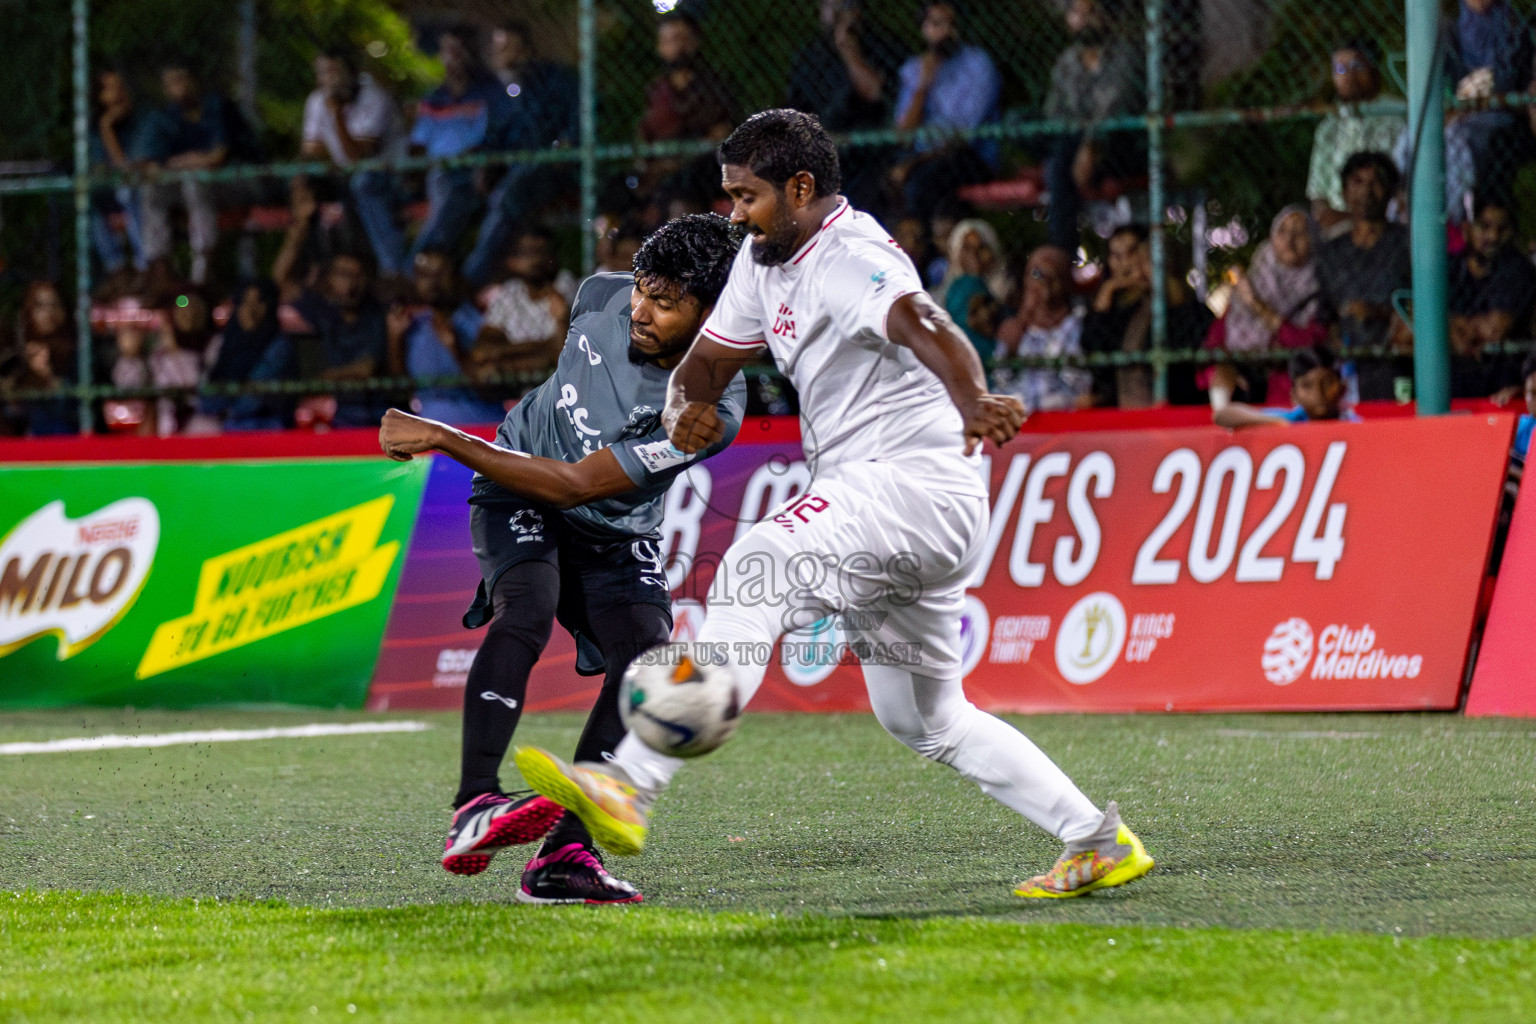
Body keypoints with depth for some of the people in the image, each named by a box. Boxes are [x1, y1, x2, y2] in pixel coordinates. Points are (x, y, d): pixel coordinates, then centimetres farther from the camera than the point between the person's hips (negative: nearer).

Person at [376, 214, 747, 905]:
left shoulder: (712, 410, -29)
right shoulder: (604, 297, -16)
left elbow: (572, 487, -30)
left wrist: (443, 440, -30)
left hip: (614, 535, 0)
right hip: (518, 499, 1)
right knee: (528, 608, -29)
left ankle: (565, 854, -21)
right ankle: (473, 807, -41)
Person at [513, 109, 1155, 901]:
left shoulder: (851, 257, -16)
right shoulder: (765, 262, 14)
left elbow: (920, 325, -36)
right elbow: (703, 365, 18)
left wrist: (974, 404, -57)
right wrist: (687, 411, -8)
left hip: (918, 477, -11)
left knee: (755, 571, -28)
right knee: (923, 717, 16)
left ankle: (630, 785, -38)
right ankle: (1098, 841, 22)